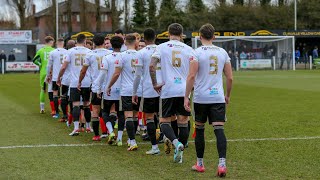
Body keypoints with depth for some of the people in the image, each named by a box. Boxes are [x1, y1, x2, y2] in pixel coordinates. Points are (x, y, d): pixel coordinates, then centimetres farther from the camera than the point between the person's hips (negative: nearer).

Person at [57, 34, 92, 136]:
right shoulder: (89, 52, 2)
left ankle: (76, 127, -17)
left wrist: (59, 78, 9)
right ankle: (88, 127, 23)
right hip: (87, 82, 2)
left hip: (74, 83, -2)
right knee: (86, 104, 14)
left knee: (76, 105, -4)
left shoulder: (70, 51, -1)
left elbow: (63, 67, -4)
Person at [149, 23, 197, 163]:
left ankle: (176, 143, -20)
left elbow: (152, 66, -9)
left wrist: (155, 84, 2)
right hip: (184, 90, 2)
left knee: (164, 121, 5)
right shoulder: (188, 49, 8)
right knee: (183, 123, 9)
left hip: (168, 90, -2)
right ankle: (179, 153, 11)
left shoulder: (161, 47, 3)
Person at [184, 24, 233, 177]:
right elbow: (229, 78, 8)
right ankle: (222, 163, -18)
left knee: (199, 129, 12)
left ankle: (199, 164, 21)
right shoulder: (222, 52, 6)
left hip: (200, 98, -2)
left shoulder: (197, 52, -5)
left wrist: (186, 97, -8)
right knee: (219, 129, -4)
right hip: (218, 97, 2)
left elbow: (192, 76, -13)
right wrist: (227, 95, 21)